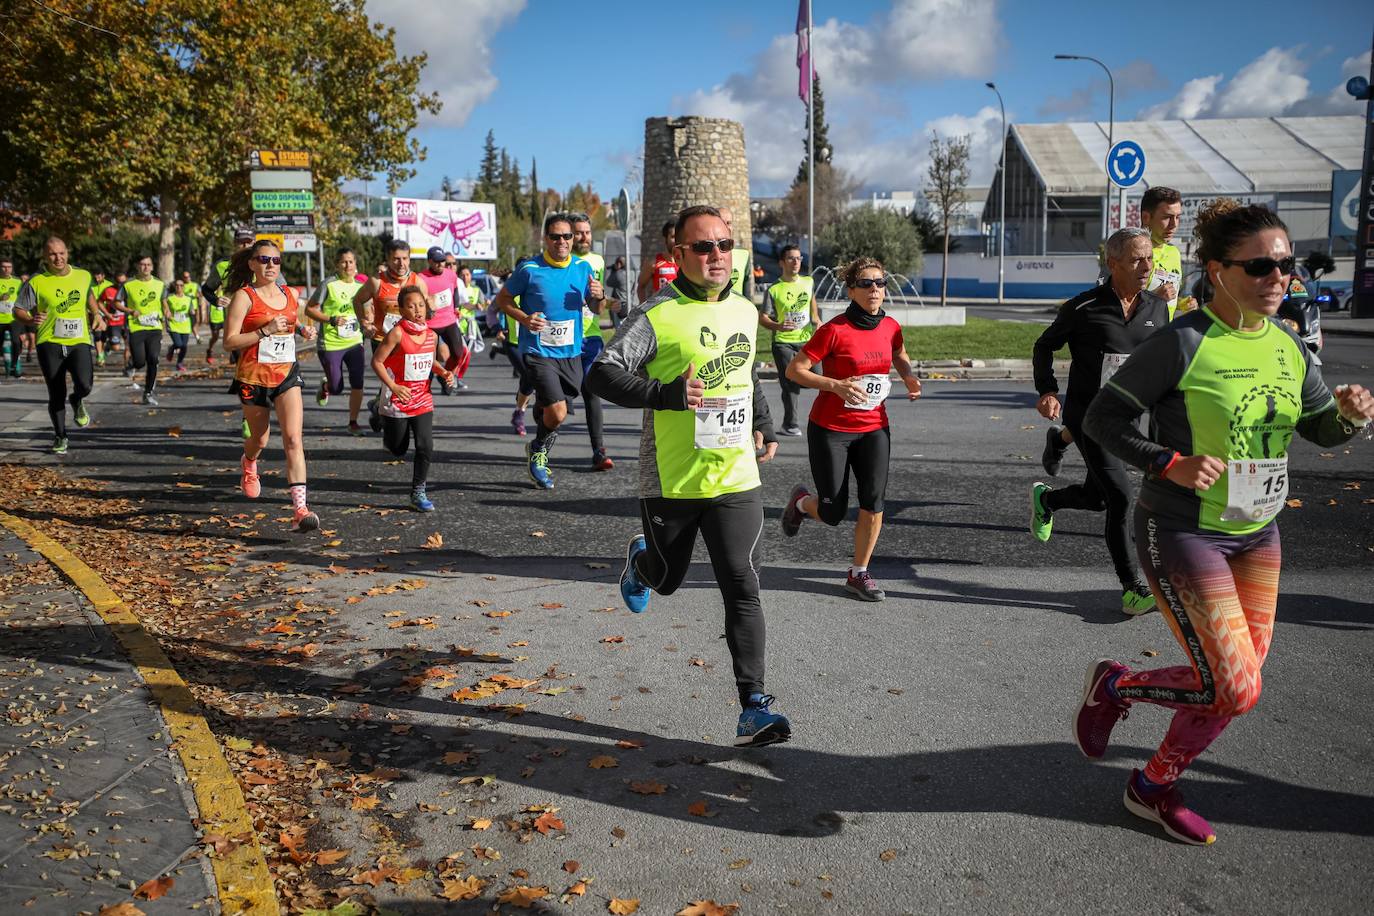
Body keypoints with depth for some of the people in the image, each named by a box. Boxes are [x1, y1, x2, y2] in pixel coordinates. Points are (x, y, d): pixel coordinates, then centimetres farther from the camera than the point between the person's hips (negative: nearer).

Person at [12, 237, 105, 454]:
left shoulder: (83, 276, 6)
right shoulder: (36, 282, -4)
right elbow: (17, 310, -1)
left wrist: (96, 315, 18)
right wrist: (31, 319, -20)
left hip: (79, 341, 1)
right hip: (49, 344, -1)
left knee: (84, 385, -22)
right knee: (56, 396, 4)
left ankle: (77, 402, 15)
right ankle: (60, 437, 24)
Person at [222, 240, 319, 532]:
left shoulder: (290, 294, 6)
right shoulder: (244, 296, -9)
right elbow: (229, 341, -14)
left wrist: (303, 330, 3)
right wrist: (266, 331, -23)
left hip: (286, 374, 3)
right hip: (253, 377, -2)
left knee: (293, 438, -14)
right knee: (260, 439, 15)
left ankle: (300, 509, -20)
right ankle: (248, 464, 55)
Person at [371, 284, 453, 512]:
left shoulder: (432, 336, 1)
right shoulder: (397, 334, -16)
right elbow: (376, 361, -13)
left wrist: (443, 372, -2)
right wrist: (393, 386, -21)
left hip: (422, 401, 4)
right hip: (397, 402, -4)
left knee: (426, 447, -8)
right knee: (398, 450, 11)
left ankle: (418, 491, 7)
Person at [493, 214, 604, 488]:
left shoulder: (583, 268, 4)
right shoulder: (529, 269, -9)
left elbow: (595, 310, 13)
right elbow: (502, 299, 2)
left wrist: (598, 297, -10)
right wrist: (524, 318, -15)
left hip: (571, 352, 5)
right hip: (538, 351, -4)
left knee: (549, 409, 15)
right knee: (557, 412, -15)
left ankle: (538, 455, 42)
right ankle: (538, 450, 15)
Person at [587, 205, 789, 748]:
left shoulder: (745, 312, 10)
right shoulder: (657, 315, -11)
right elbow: (602, 375, -16)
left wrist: (763, 425, 16)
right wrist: (669, 394, -28)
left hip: (736, 479, 3)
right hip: (671, 481, -3)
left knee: (743, 590, -5)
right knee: (667, 579, 17)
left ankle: (753, 708, -1)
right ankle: (640, 559, 54)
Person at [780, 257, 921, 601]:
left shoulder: (891, 327, 0)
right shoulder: (835, 330, -16)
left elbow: (899, 356, 23)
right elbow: (794, 370, -15)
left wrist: (909, 376, 1)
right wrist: (836, 385, -27)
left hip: (874, 428, 4)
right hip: (830, 430, -4)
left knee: (874, 501, -9)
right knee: (833, 513, 1)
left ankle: (859, 574, 10)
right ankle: (801, 501, 37)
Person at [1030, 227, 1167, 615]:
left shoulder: (1157, 308, 4)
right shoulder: (1084, 307, -10)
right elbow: (1045, 346, 3)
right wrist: (1047, 391, -10)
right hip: (1087, 417, -6)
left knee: (1096, 497, 16)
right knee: (1120, 497, -13)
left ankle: (1045, 498, 49)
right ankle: (1133, 590, -4)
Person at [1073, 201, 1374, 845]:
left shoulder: (1287, 344, 3)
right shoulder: (1184, 343, -18)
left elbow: (1321, 430, 13)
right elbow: (1102, 417, -14)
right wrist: (1170, 463, -24)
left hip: (1256, 535, 8)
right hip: (1182, 533, -7)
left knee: (1236, 682, 12)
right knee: (1235, 689, -9)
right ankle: (1115, 685, 16)